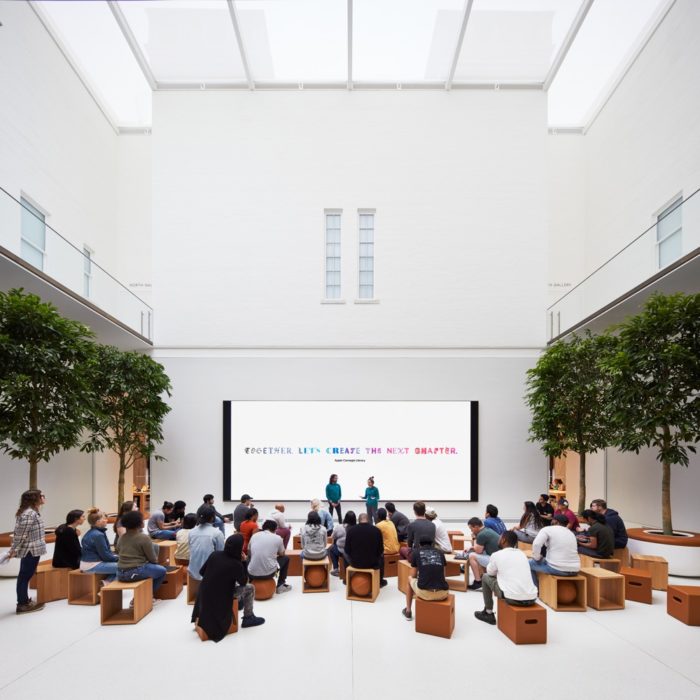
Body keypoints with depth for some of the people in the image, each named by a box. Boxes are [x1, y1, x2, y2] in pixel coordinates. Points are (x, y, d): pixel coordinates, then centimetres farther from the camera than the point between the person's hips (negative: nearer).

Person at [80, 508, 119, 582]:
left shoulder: (92, 532, 11)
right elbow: (105, 555, -17)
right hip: (92, 566, -11)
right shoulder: (98, 535, -20)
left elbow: (106, 550, 16)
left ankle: (107, 582, 6)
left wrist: (116, 556, 5)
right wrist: (119, 558, -4)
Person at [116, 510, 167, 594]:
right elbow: (152, 559, -5)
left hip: (120, 573, 7)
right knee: (162, 570, 12)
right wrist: (155, 561, 17)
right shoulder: (144, 537, -11)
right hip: (135, 572, -7)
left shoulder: (122, 537, 7)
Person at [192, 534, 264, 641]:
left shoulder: (215, 555, -10)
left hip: (204, 593, 6)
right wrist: (242, 562, -7)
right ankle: (248, 618, 20)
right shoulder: (236, 564, -22)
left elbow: (201, 572, 2)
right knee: (249, 588, 11)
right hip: (220, 597, -6)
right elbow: (243, 582, -5)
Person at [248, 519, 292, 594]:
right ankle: (280, 585, 27)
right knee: (286, 558, 25)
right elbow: (282, 554, 16)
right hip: (269, 573, -3)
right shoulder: (277, 538, 0)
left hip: (252, 573, 3)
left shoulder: (254, 536, 6)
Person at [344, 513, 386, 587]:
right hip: (372, 563, 0)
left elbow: (347, 550, -2)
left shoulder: (351, 531, -10)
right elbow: (380, 550, -3)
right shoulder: (376, 530, -10)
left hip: (355, 563, 0)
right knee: (381, 556, 32)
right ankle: (380, 581, 43)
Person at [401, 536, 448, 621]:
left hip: (424, 593, -2)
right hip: (443, 594, 2)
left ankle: (408, 611, 40)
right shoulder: (440, 553, 18)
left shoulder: (415, 552, 12)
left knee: (410, 579, 32)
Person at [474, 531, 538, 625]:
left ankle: (488, 613, 26)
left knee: (485, 577, 19)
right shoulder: (522, 554, 16)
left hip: (513, 598, -5)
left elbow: (490, 572, 18)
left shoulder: (496, 555, 1)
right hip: (532, 598, 5)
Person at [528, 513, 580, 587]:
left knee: (529, 563, 17)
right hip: (574, 570, 7)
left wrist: (537, 557, 2)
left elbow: (536, 544, -16)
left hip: (557, 568, -7)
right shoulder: (571, 533, 19)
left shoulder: (548, 529, -2)